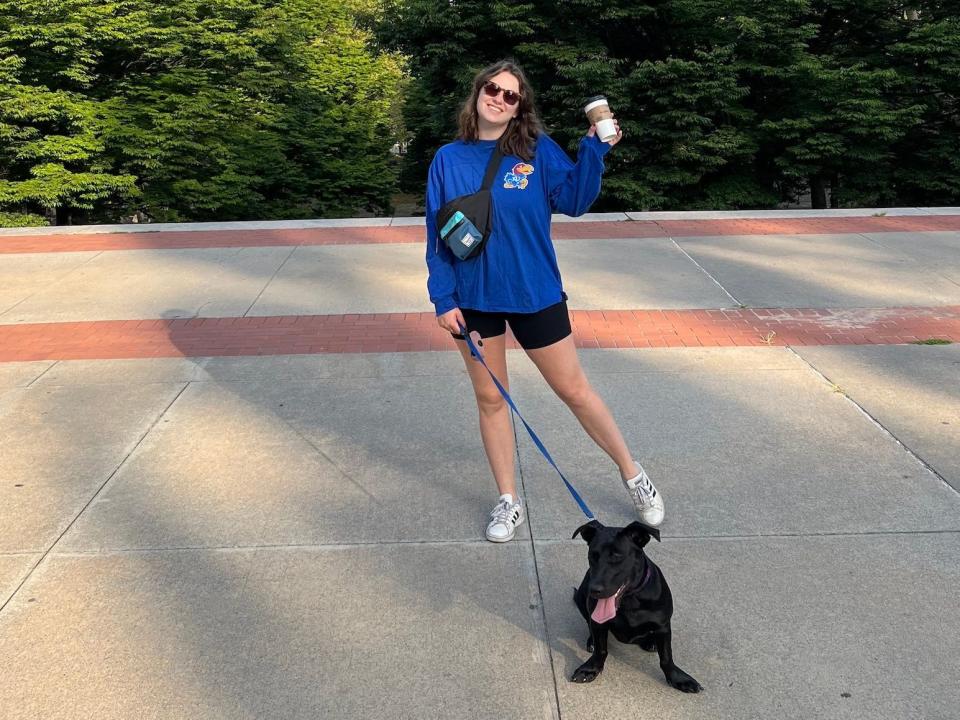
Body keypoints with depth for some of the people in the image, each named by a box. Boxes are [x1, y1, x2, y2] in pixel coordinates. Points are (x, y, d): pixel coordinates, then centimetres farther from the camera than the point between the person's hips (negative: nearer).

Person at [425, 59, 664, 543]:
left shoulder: (537, 150, -5)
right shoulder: (448, 159, 0)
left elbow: (574, 201, -11)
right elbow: (436, 235, 0)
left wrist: (594, 150, -22)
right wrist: (443, 299, -5)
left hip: (535, 294, -2)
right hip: (473, 298, 2)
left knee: (574, 390, 7)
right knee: (490, 398, 11)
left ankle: (632, 476, 26)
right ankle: (508, 501, 27)